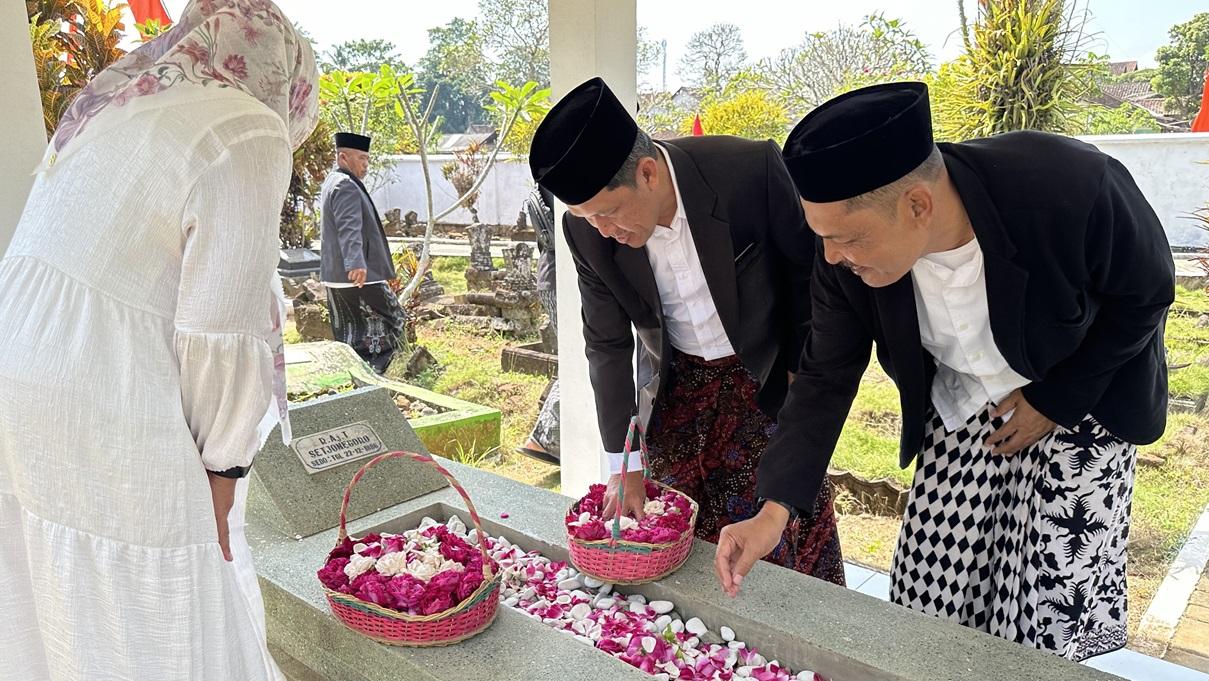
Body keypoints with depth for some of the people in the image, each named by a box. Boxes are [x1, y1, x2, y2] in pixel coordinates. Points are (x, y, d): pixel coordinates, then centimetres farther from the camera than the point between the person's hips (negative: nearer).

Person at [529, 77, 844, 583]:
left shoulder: (751, 168, -27)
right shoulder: (587, 229, -17)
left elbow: (808, 269, -10)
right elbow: (607, 344, -8)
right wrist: (623, 464, -8)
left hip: (767, 374, -2)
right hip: (677, 386, 3)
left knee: (784, 529, 5)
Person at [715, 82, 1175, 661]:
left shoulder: (1073, 186, -34)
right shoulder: (845, 264, -24)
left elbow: (1146, 294, -14)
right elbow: (824, 380, -13)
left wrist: (1056, 399, -14)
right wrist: (773, 512, -16)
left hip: (1080, 402, -2)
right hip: (962, 412, 3)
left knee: (1050, 613, -1)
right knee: (926, 601, 6)